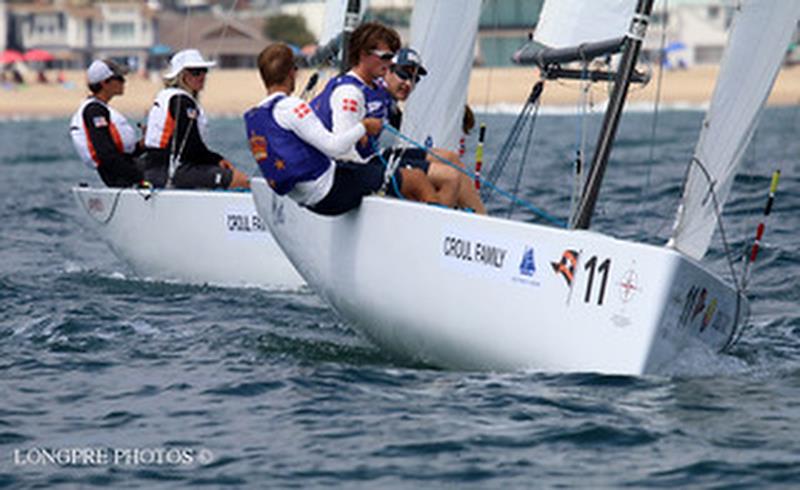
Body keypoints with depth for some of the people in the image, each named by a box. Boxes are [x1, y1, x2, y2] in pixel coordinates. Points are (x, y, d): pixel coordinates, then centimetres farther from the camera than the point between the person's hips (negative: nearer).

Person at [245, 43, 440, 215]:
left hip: (308, 201, 10)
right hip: (331, 192, -10)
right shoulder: (291, 106, -20)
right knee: (417, 180, 0)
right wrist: (363, 127, -7)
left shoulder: (252, 117, 8)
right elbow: (334, 147, -25)